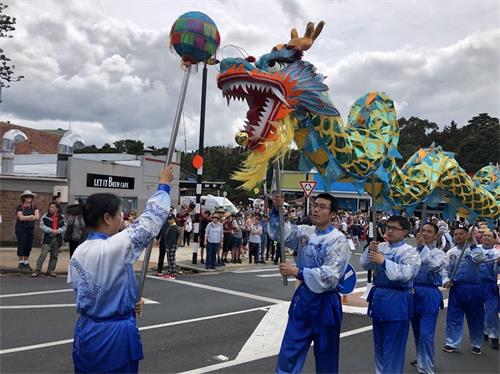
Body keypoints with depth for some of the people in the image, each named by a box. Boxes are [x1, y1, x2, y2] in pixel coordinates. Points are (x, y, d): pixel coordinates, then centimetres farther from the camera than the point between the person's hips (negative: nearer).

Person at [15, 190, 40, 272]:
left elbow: (37, 217, -4)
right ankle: (21, 263, 1)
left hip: (30, 228, 4)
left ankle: (26, 263, 15)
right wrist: (31, 216, -8)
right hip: (21, 228, -4)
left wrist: (25, 217, -11)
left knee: (29, 246, 5)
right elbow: (21, 217, -14)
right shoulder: (19, 207, -2)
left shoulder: (34, 207, 8)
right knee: (21, 245, -5)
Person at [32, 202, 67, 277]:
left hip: (57, 239, 3)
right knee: (43, 254, -10)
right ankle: (37, 270, -5)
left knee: (54, 255, 9)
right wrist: (51, 230, -15)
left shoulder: (61, 217, 7)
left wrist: (57, 231, -13)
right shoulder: (45, 216, 0)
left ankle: (50, 270, 21)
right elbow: (42, 226, -6)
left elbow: (64, 227, 4)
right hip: (47, 238, -3)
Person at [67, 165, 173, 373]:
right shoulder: (114, 247, -22)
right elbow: (150, 220, -14)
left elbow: (83, 292, 9)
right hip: (115, 335, -7)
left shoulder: (78, 253, 1)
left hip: (86, 332, 7)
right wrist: (164, 185, 0)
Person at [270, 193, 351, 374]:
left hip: (325, 302, -5)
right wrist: (277, 209, -22)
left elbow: (330, 275, -22)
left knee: (326, 356, 13)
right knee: (289, 354, 10)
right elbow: (278, 231, -5)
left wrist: (297, 272, -24)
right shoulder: (305, 232, 3)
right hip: (303, 297, 5)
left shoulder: (338, 240, -14)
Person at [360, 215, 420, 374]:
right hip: (378, 298, 6)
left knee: (393, 345, 2)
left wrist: (384, 261, -27)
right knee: (379, 343, 19)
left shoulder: (410, 252, -9)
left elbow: (406, 274, -23)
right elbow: (366, 265, 3)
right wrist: (370, 251, -15)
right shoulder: (381, 247, 7)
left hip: (397, 302, -6)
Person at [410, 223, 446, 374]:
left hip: (429, 295, -4)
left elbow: (435, 266, -26)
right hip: (413, 293, 4)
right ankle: (422, 360, 39)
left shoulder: (439, 253, -4)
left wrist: (424, 246, -29)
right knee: (417, 331, 19)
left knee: (426, 333, -7)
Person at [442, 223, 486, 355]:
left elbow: (479, 259, -24)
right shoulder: (450, 252, 6)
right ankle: (452, 343, 13)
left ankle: (476, 344, 25)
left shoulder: (475, 249, -2)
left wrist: (472, 244, -21)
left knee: (475, 317, 8)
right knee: (453, 317, 4)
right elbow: (446, 269, 9)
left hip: (473, 288, -2)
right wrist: (446, 280, -8)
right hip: (456, 288, 2)